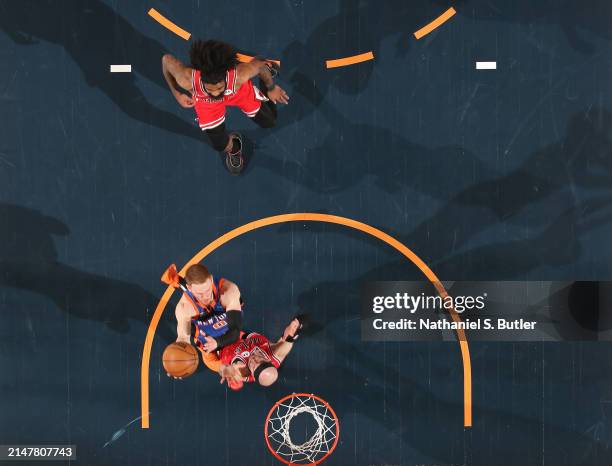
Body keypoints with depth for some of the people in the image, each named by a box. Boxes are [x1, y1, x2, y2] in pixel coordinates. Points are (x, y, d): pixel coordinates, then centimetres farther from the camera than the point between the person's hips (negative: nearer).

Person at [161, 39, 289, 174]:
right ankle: (231, 148, 44)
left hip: (239, 90, 0)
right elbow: (166, 59, -25)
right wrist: (177, 94, -13)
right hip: (206, 100, 0)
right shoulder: (188, 79, -45)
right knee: (220, 145, 2)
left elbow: (259, 63, -24)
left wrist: (271, 88, -5)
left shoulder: (238, 75, -46)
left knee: (269, 122, 17)